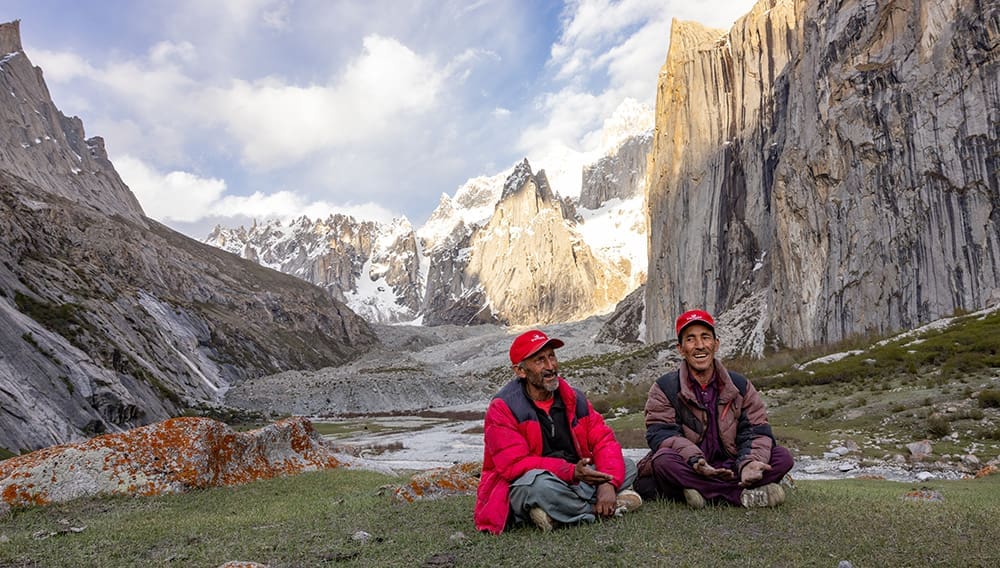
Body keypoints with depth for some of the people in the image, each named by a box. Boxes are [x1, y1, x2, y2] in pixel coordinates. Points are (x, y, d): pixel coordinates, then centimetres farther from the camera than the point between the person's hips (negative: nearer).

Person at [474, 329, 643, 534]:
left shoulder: (573, 398, 5)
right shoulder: (503, 407, -12)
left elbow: (603, 440, 1)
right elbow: (513, 465, -21)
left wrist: (608, 483, -19)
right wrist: (571, 472, -30)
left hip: (574, 483, 6)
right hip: (519, 492, -6)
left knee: (627, 465, -3)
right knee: (539, 482, -38)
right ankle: (604, 508, -13)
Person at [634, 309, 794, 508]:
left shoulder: (740, 385, 10)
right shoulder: (664, 389, 0)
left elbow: (757, 430, 2)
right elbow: (661, 434, -12)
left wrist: (751, 462, -21)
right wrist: (695, 460, -31)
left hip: (729, 467, 3)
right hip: (687, 468, -3)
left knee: (783, 457, -16)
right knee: (664, 461, -35)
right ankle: (745, 495, -28)